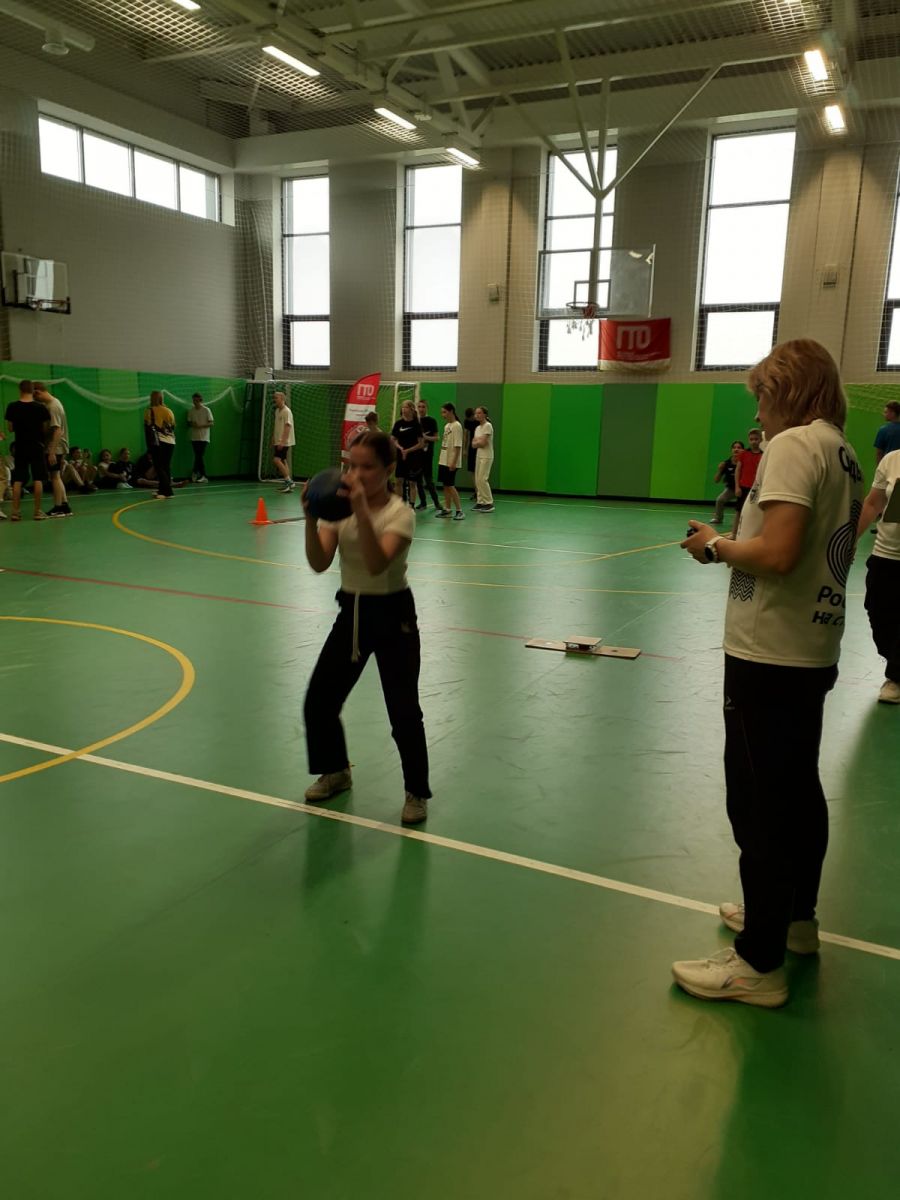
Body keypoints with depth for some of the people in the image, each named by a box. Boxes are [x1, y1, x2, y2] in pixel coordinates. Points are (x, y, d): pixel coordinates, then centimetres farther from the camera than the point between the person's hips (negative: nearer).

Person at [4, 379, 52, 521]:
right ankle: (37, 511, 1)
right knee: (38, 479, 2)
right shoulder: (41, 407, -7)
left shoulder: (12, 407, -2)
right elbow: (46, 429, -4)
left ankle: (15, 511, 7)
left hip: (20, 447, 2)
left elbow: (10, 428, 5)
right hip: (37, 446, -2)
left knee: (18, 480, 7)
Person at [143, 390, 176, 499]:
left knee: (160, 468, -3)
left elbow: (148, 429, -4)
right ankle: (163, 490, 17)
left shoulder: (149, 411, -3)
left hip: (157, 443, -5)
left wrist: (149, 446, -1)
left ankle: (167, 492, -13)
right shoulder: (169, 411, 9)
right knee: (166, 467, 11)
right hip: (170, 442, 5)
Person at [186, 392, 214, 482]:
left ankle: (195, 472, 4)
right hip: (194, 437, 3)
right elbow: (188, 423, 15)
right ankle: (203, 476, 6)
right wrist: (192, 424, -9)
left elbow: (211, 423, -4)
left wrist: (201, 425, -16)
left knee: (200, 456, -10)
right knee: (199, 456, 1)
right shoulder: (191, 411, 8)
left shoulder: (206, 410, -3)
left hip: (204, 437, -3)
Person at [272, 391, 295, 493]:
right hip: (278, 441, 9)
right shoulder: (277, 411, 12)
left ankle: (288, 481, -10)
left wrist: (282, 441, -26)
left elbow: (287, 427, -21)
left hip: (284, 441, -9)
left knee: (276, 459, -16)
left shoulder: (287, 411, -14)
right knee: (282, 461, 9)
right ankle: (288, 484, 14)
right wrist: (273, 439, 17)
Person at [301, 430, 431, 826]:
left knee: (403, 713, -5)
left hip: (392, 615, -5)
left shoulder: (400, 513, -16)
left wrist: (361, 510, -42)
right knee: (318, 702, 6)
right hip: (350, 612, 5)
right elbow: (319, 563, -16)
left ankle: (416, 793, 18)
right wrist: (311, 518, -31)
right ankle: (335, 771, 33)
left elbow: (376, 564, -34)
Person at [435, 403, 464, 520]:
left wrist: (454, 462, -22)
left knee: (450, 486, -8)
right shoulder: (446, 425, 13)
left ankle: (459, 511, -2)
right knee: (445, 485, 10)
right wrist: (441, 459, 15)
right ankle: (447, 509, 17)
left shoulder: (457, 426, -12)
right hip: (443, 461, 8)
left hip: (451, 462, -8)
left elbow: (458, 446, -17)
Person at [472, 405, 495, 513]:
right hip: (478, 456, 9)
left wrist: (476, 442, 0)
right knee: (477, 480, 7)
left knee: (482, 479, -13)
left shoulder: (488, 426, -11)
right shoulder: (477, 428, 15)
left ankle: (489, 503, -8)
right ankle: (480, 502, 12)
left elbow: (483, 443, -18)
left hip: (486, 456, -9)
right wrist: (479, 442, -9)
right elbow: (473, 444, 9)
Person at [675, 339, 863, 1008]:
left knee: (760, 804, -1)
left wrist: (716, 545, -9)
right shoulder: (844, 452, 12)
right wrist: (737, 544, 13)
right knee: (799, 790, 21)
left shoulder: (794, 444, -15)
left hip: (771, 655, -9)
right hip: (816, 649, 10)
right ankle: (796, 918, 38)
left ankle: (760, 964, 10)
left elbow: (776, 554, -26)